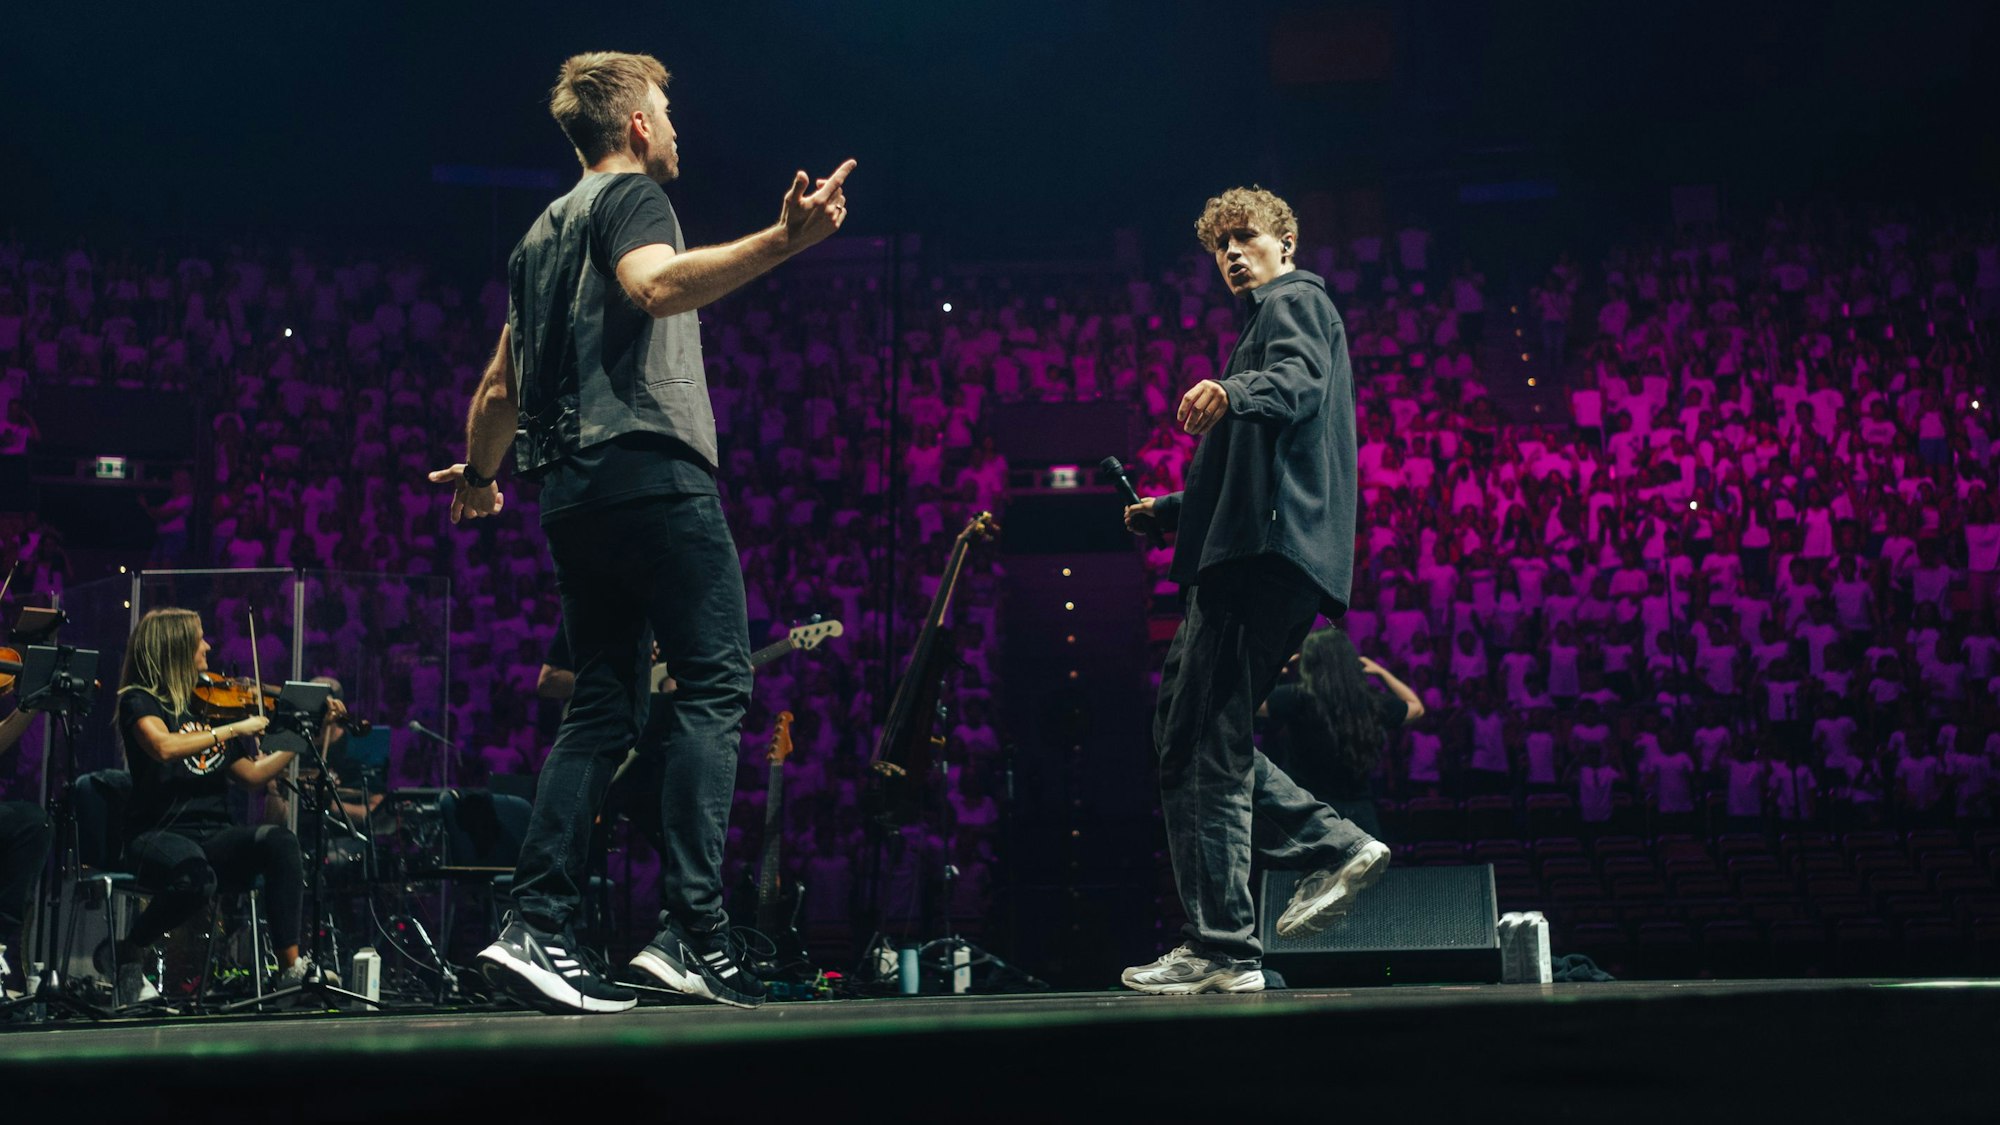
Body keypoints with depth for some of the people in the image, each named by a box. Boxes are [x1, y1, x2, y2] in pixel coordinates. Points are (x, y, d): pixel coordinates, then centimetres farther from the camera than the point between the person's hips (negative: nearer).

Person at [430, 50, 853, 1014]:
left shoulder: (542, 234, 26)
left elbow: (500, 387, 31)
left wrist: (477, 475, 48)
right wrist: (783, 241, -37)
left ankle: (536, 930, -1)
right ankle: (691, 932, -20)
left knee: (603, 707, 8)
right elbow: (657, 285, -23)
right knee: (713, 688, -11)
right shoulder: (631, 195, 1)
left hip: (572, 491, 9)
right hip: (652, 473, -9)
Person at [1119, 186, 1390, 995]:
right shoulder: (1273, 320, 34)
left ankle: (1221, 950, -13)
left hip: (1269, 551, -11)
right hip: (1257, 550, 11)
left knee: (1202, 746, -12)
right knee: (1190, 728, 13)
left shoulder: (1294, 301, 3)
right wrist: (1171, 511, 31)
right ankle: (1332, 844, 7)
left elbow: (1301, 379, -21)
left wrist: (1232, 392, -41)